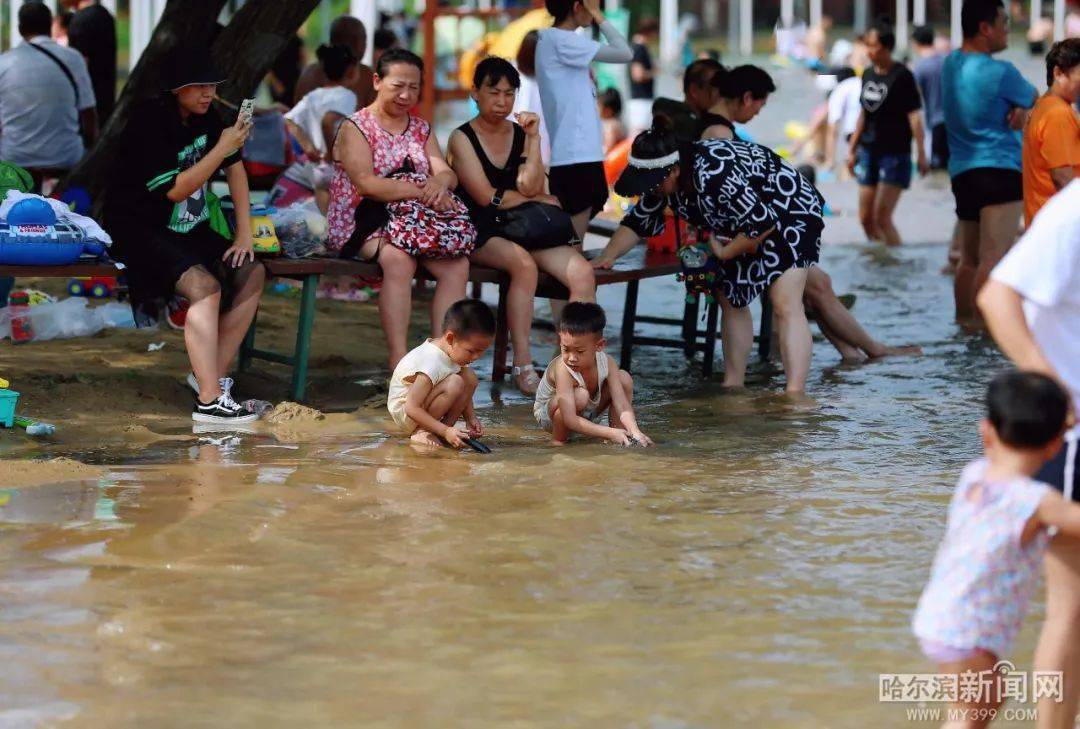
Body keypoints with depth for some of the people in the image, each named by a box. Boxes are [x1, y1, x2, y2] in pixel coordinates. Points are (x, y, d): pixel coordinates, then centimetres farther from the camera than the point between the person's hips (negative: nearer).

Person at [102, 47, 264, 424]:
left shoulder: (204, 117, 4)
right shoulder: (150, 121, -20)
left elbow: (235, 168, 12)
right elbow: (175, 189, -24)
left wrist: (245, 233, 5)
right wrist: (223, 147, -25)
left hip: (189, 230, 9)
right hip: (140, 231, -9)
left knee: (252, 273, -6)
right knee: (205, 286, -30)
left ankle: (213, 373, -1)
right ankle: (209, 400, -33)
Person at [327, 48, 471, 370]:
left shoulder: (421, 129, 19)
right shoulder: (356, 128, -1)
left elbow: (447, 173, 5)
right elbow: (366, 184, -16)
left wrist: (440, 181, -21)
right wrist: (422, 192, -25)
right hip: (362, 224, -6)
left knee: (457, 264, -22)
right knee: (399, 258, -37)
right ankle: (399, 362, -37)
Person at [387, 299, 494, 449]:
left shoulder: (457, 353, -5)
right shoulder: (431, 363, -32)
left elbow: (463, 392, 12)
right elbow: (412, 409, -31)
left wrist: (471, 418, -4)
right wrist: (445, 431, -33)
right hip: (403, 413, -9)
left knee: (469, 377, -5)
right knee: (454, 383, -29)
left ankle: (447, 425, -5)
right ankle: (421, 432, -16)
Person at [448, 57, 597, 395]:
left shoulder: (521, 135, 15)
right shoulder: (462, 138, 4)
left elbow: (530, 186, -1)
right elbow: (486, 196, -7)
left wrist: (534, 138, -6)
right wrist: (539, 200, 0)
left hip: (526, 230, 5)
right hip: (481, 234, -4)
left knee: (582, 271, -23)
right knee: (523, 263, -37)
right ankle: (523, 366, -32)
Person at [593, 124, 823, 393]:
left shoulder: (714, 175, -36)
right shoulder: (663, 178, -9)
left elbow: (762, 224, -33)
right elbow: (639, 221, 3)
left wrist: (724, 252, -17)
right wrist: (607, 256, -12)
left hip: (790, 212, -10)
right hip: (748, 223, 10)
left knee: (785, 304, -21)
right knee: (731, 300, 12)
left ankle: (794, 397, -30)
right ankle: (733, 388, 21)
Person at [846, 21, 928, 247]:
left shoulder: (901, 76, -10)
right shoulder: (868, 74, 10)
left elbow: (914, 115, -13)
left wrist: (921, 154, -18)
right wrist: (852, 149, 20)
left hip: (895, 153, -7)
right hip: (868, 152, 7)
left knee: (882, 217, -13)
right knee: (866, 218, 8)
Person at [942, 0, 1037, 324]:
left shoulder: (951, 64, 11)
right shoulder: (999, 72, -13)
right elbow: (1036, 100, 1)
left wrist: (1022, 109, -4)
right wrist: (1025, 109, 15)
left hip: (961, 171, 9)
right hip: (1000, 169, -9)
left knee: (969, 258, 16)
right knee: (994, 258, -13)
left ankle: (963, 322, 19)